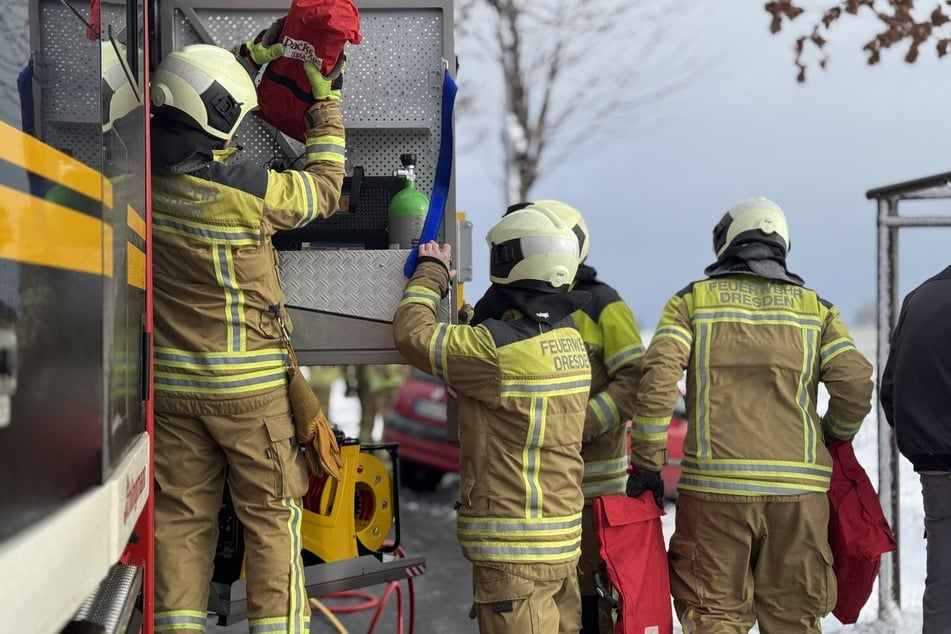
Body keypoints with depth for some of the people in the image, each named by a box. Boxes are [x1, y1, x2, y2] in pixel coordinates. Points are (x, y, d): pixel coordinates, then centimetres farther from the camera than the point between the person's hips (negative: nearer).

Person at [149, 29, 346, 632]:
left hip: (171, 383, 5)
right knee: (272, 515, 7)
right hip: (248, 387, -5)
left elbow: (200, 107, 15)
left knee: (180, 517, 11)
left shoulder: (145, 176, -5)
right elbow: (323, 189, -1)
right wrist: (327, 103, 9)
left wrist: (250, 56, 20)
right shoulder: (242, 188, -20)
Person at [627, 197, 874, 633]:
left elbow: (658, 379, -7)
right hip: (798, 488, 2)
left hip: (715, 485, -1)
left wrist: (647, 464, -2)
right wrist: (833, 437, 19)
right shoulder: (815, 308, 11)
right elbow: (855, 385, 0)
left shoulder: (692, 301, 6)